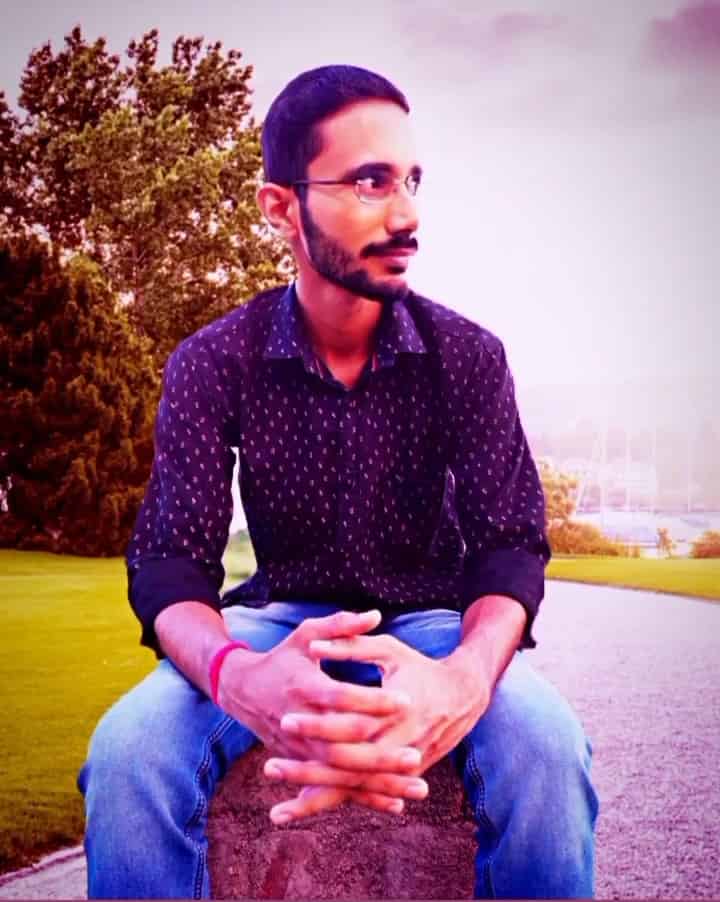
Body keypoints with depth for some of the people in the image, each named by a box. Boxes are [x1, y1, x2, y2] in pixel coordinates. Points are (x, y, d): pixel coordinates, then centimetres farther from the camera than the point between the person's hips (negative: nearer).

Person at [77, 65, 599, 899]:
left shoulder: (468, 355, -8)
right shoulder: (212, 364, -9)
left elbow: (511, 545, -15)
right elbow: (170, 562, -16)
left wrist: (463, 680, -42)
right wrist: (241, 677, -43)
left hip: (430, 621, 0)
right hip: (282, 620, 0)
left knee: (542, 742, -33)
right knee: (129, 746, -30)